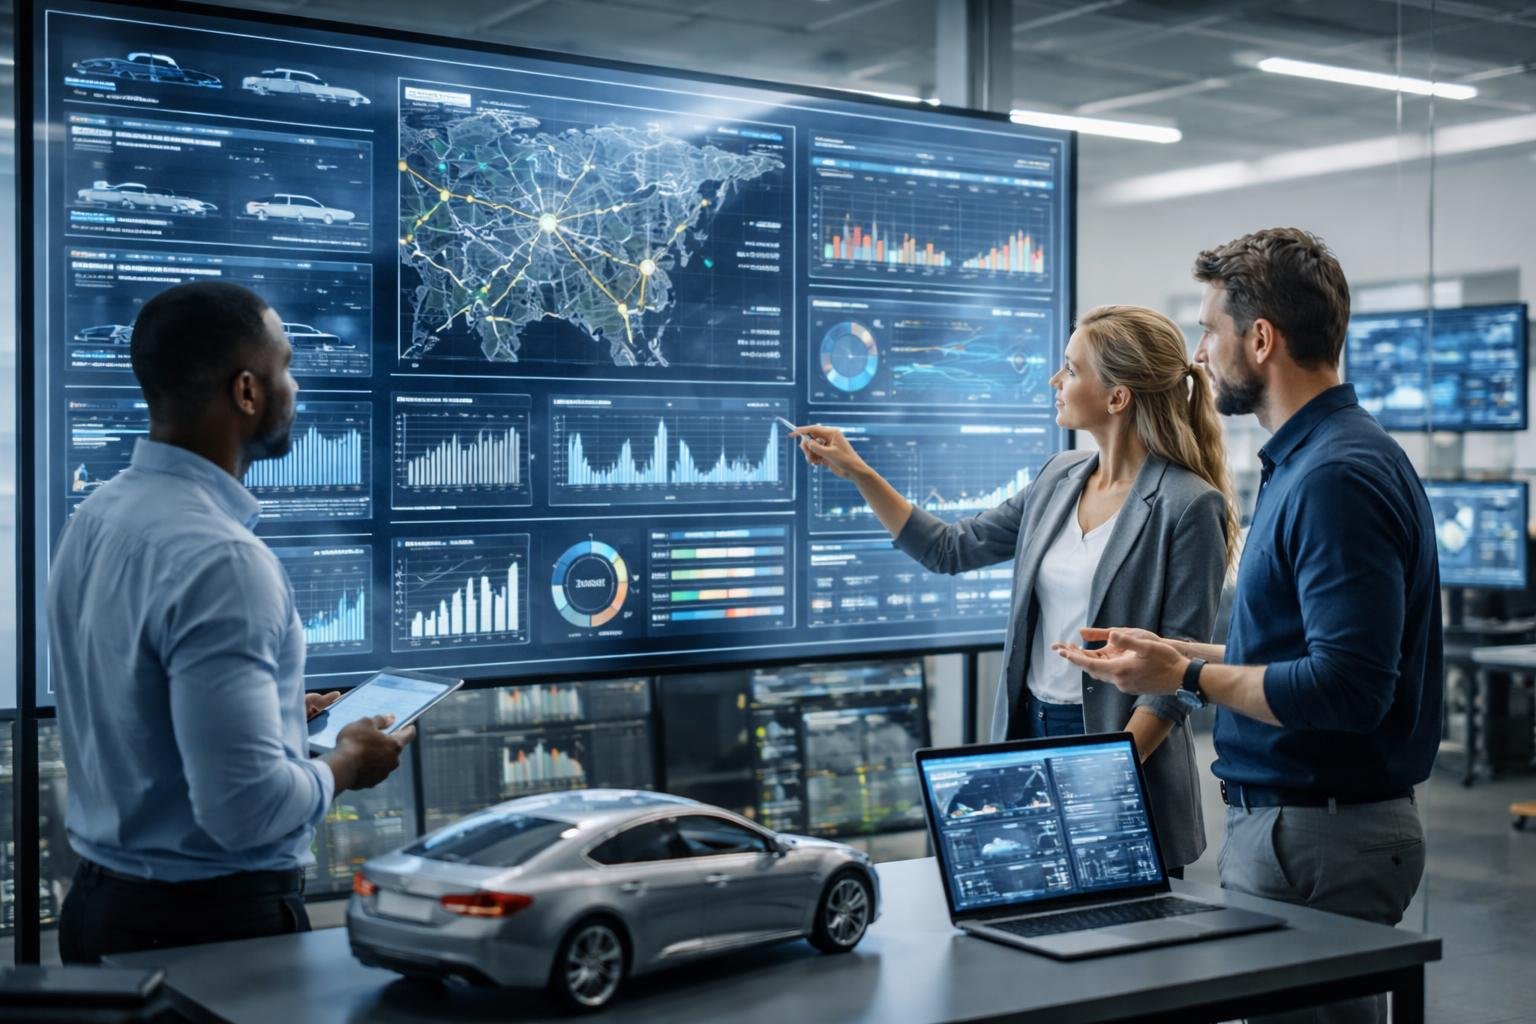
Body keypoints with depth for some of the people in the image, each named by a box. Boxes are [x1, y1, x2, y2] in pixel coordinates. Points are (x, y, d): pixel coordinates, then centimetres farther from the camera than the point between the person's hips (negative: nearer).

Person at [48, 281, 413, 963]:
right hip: (215, 921, -8)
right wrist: (345, 763, -10)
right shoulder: (220, 560, -26)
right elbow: (245, 806, -28)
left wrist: (278, 715, 17)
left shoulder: (96, 517, 2)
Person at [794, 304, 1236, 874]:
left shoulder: (1188, 506, -14)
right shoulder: (1060, 479, 7)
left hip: (1117, 741, -6)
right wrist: (856, 472, 10)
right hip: (1029, 730, 6)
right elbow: (952, 550, 15)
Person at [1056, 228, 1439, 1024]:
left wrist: (1187, 678, -17)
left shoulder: (1335, 478, -21)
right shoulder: (1308, 458, 12)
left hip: (1314, 836, -10)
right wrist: (1181, 655, 14)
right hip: (1290, 814, 10)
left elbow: (1347, 686, -26)